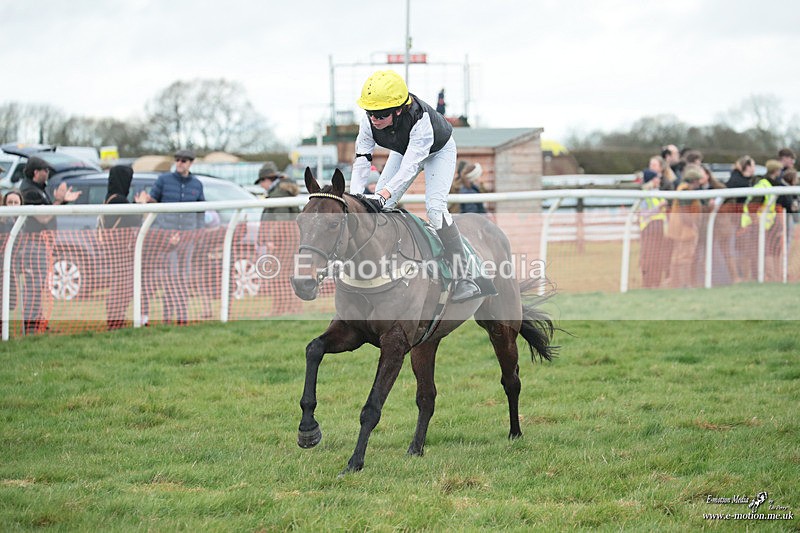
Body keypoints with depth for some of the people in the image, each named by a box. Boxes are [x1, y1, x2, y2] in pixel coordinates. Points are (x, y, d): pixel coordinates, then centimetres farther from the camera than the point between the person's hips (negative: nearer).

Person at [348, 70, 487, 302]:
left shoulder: (420, 121, -44)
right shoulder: (369, 122, -28)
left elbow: (409, 167, -48)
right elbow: (361, 161, -26)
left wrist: (382, 196, -60)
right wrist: (354, 198, -40)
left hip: (439, 152, -6)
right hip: (403, 151, 6)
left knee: (435, 207, -24)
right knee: (379, 206, -6)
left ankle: (464, 279, -22)